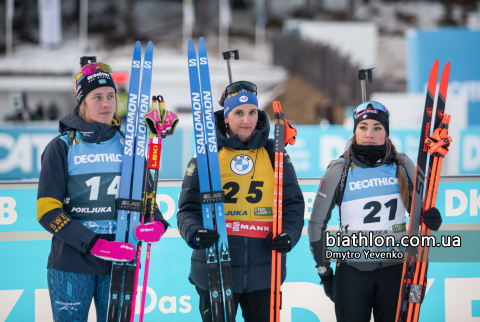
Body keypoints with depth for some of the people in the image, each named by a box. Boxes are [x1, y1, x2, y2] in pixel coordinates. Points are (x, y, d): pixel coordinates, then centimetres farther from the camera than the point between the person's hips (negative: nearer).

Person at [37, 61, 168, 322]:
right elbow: (47, 211, -8)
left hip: (119, 262, 3)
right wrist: (94, 244, -19)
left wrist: (157, 223, -9)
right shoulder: (61, 147, -1)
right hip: (71, 264, -3)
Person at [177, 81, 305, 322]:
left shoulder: (274, 155, 8)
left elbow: (293, 203, 10)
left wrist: (289, 234, -9)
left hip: (263, 272, 2)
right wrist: (194, 233, -19)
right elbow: (188, 207, 1)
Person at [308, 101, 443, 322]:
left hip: (395, 269, 2)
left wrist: (430, 219, -10)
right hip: (352, 269, -2)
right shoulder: (340, 171, -1)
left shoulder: (402, 166, 4)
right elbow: (317, 223, 5)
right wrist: (324, 272, 5)